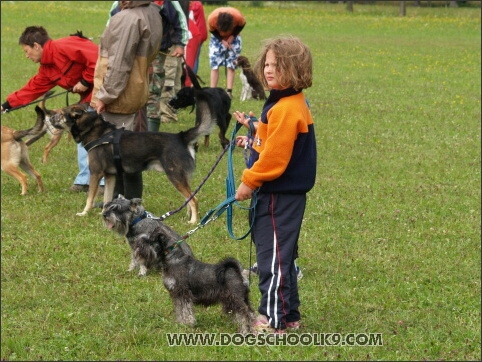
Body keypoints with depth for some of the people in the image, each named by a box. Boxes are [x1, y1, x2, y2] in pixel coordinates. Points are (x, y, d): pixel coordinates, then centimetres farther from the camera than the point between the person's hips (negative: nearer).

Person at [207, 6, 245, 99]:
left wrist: (233, 36, -21)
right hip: (218, 37, 0)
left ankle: (229, 91, -6)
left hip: (233, 38, 0)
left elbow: (242, 24, -12)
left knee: (231, 64, -6)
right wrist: (222, 40, -24)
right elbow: (212, 30, -13)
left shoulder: (237, 16, -36)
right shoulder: (212, 18, -34)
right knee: (214, 64, -7)